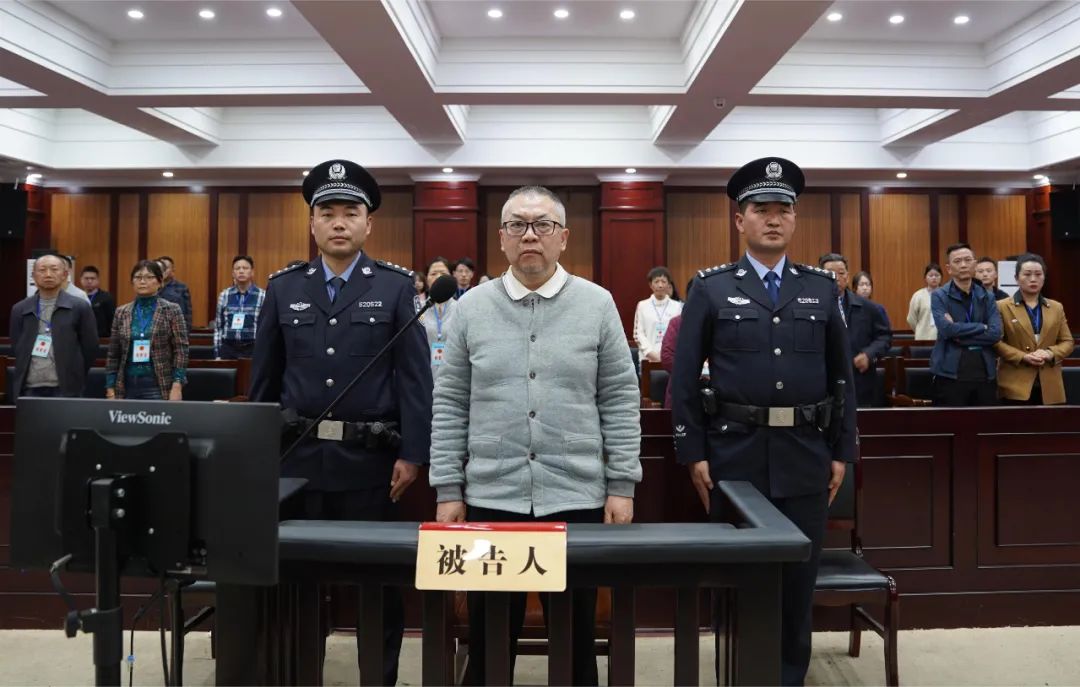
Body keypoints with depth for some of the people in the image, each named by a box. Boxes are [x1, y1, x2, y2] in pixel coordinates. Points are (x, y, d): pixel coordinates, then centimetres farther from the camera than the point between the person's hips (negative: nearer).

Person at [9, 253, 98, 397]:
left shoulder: (79, 307, 0)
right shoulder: (20, 309, 8)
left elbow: (90, 347, 2)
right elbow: (16, 348, 14)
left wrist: (75, 377, 6)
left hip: (65, 389, -3)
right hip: (29, 389, 3)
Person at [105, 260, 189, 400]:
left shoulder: (172, 310, -1)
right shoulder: (121, 312, 9)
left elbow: (181, 351, -5)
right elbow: (113, 355, 11)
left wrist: (177, 387, -13)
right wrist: (110, 389, 5)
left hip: (158, 386, -3)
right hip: (127, 386, 4)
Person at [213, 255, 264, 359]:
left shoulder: (262, 296, -2)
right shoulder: (224, 295, 7)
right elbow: (218, 326, 11)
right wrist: (217, 353, 7)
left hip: (253, 349, -2)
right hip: (228, 348, 2)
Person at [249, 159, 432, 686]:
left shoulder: (396, 287, 0)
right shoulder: (283, 288, 7)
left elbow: (414, 377, -4)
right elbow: (264, 378, 10)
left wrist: (411, 454, -9)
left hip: (370, 459, -2)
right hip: (298, 455, 3)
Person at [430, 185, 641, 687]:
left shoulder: (597, 304, 1)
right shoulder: (472, 307, 4)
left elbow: (620, 401, 1)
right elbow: (450, 405, 4)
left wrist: (622, 485, -2)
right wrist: (448, 489, 1)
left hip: (578, 497, 0)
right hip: (489, 497, 1)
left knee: (576, 637, 12)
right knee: (489, 638, 12)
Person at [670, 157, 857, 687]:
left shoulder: (822, 288, 8)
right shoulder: (711, 288, 0)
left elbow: (841, 375, 9)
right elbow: (684, 378, -2)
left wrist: (841, 451, 6)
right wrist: (693, 453, -6)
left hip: (805, 456, 2)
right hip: (735, 454, -2)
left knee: (799, 572, 11)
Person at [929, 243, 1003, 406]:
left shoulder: (987, 297, 9)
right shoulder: (939, 296, -2)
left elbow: (996, 333, -5)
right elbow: (946, 328, -18)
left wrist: (960, 334, -12)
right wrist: (981, 327, -9)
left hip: (985, 373, 4)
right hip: (951, 373, -4)